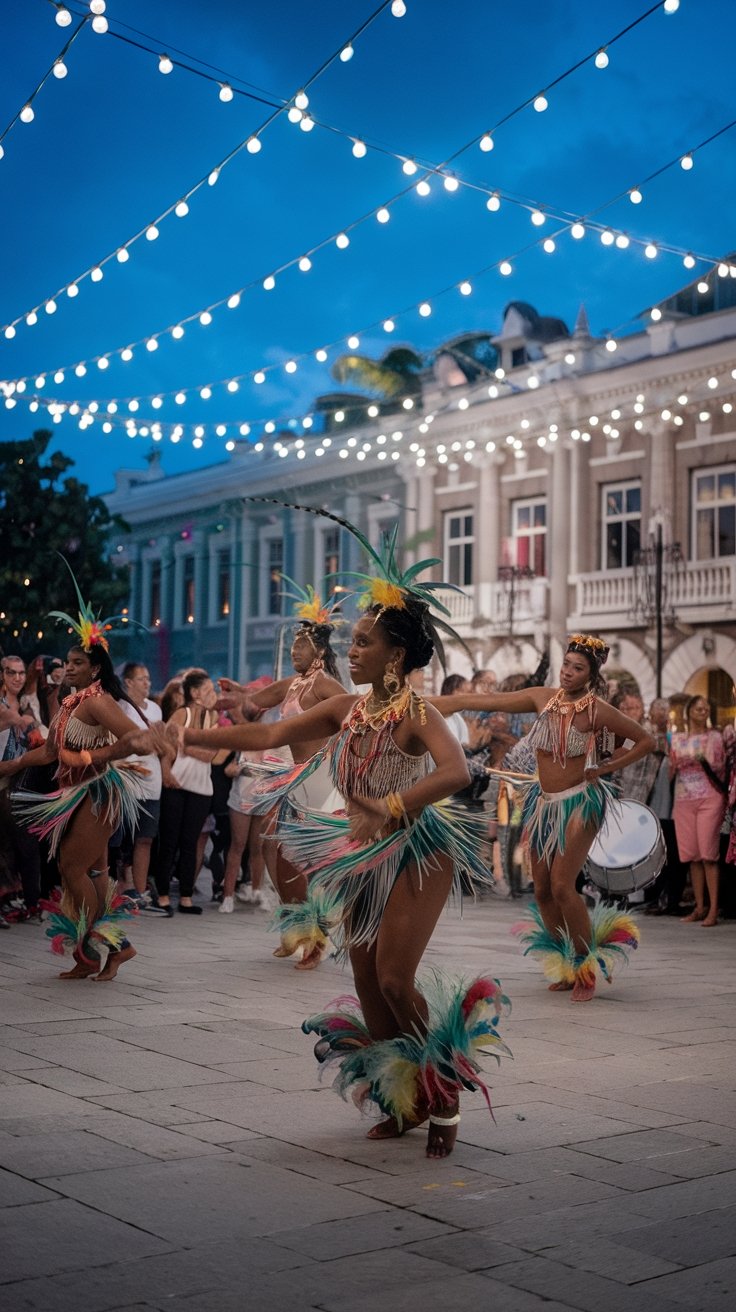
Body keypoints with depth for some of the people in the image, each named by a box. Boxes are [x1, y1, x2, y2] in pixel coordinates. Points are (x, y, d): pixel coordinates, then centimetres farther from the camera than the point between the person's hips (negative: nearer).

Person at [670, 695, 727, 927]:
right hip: (684, 800, 3)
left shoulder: (714, 736, 7)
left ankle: (713, 909, -9)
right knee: (692, 856, 3)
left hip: (709, 797, -3)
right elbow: (671, 769, 16)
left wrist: (704, 761, -15)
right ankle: (699, 907, 10)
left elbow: (721, 769, 3)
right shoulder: (677, 739, 14)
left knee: (708, 854, -9)